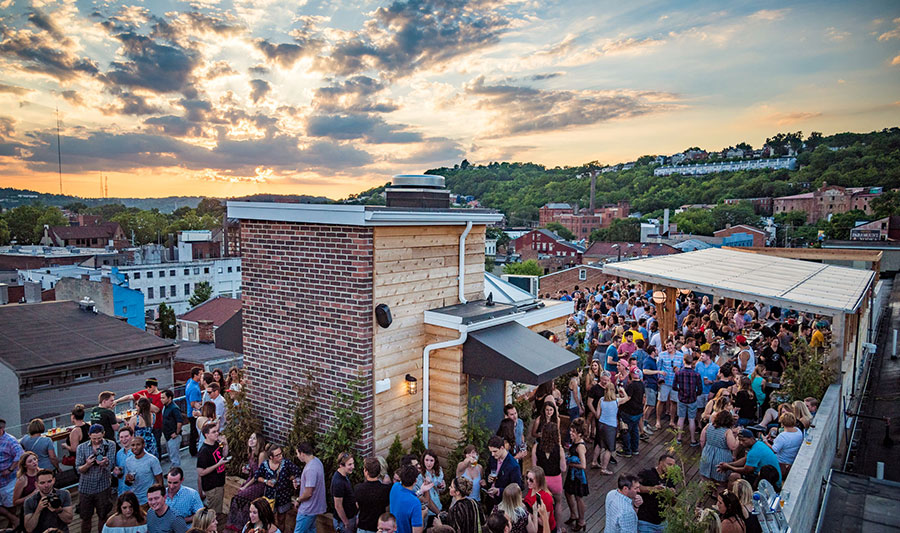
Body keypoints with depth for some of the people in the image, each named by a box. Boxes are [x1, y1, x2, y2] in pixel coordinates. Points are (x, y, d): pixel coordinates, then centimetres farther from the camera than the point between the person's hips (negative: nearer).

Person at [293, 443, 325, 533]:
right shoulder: (316, 460, 1)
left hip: (308, 509, -10)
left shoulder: (310, 469, -30)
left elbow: (308, 493, -26)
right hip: (314, 506, 10)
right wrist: (300, 483, 2)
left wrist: (298, 500, -8)